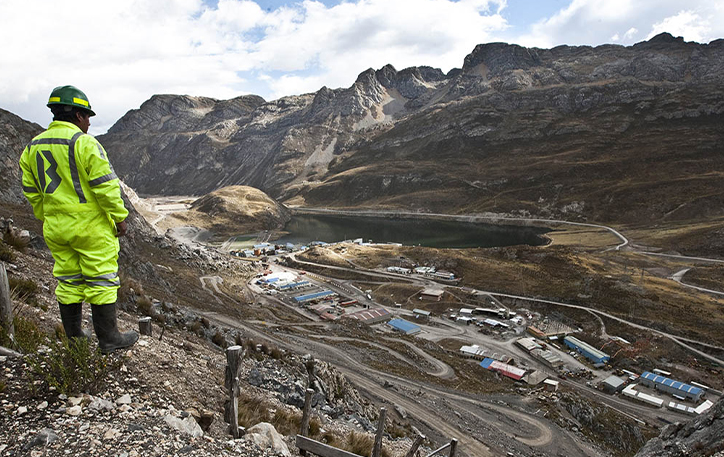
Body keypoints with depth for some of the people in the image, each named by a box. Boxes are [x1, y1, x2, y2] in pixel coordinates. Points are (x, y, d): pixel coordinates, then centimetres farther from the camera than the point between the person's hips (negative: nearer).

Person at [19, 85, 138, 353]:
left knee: (68, 281, 16)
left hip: (55, 229, 7)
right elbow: (106, 185, -17)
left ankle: (73, 337, 26)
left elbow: (32, 192, 14)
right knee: (101, 280, 2)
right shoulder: (84, 143, -14)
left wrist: (47, 220, 21)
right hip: (91, 227, -7)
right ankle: (108, 338, 10)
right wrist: (119, 217, -10)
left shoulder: (32, 147, 9)